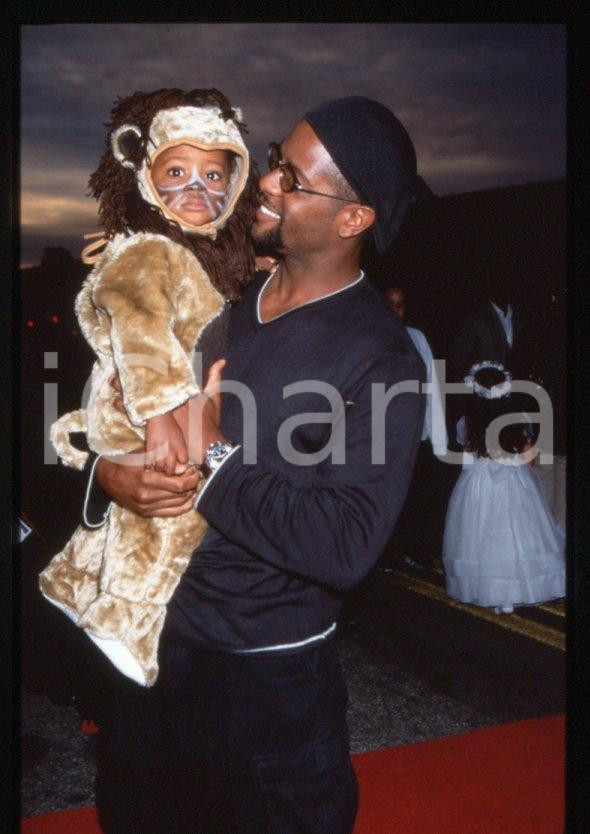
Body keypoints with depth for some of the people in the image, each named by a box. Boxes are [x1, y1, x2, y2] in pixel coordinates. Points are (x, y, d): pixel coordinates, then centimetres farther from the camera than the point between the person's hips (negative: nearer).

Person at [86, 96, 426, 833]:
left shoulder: (380, 362, -19)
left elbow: (346, 548, -27)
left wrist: (215, 460, -23)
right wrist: (105, 470, -14)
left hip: (265, 684, -6)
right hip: (149, 642, 6)